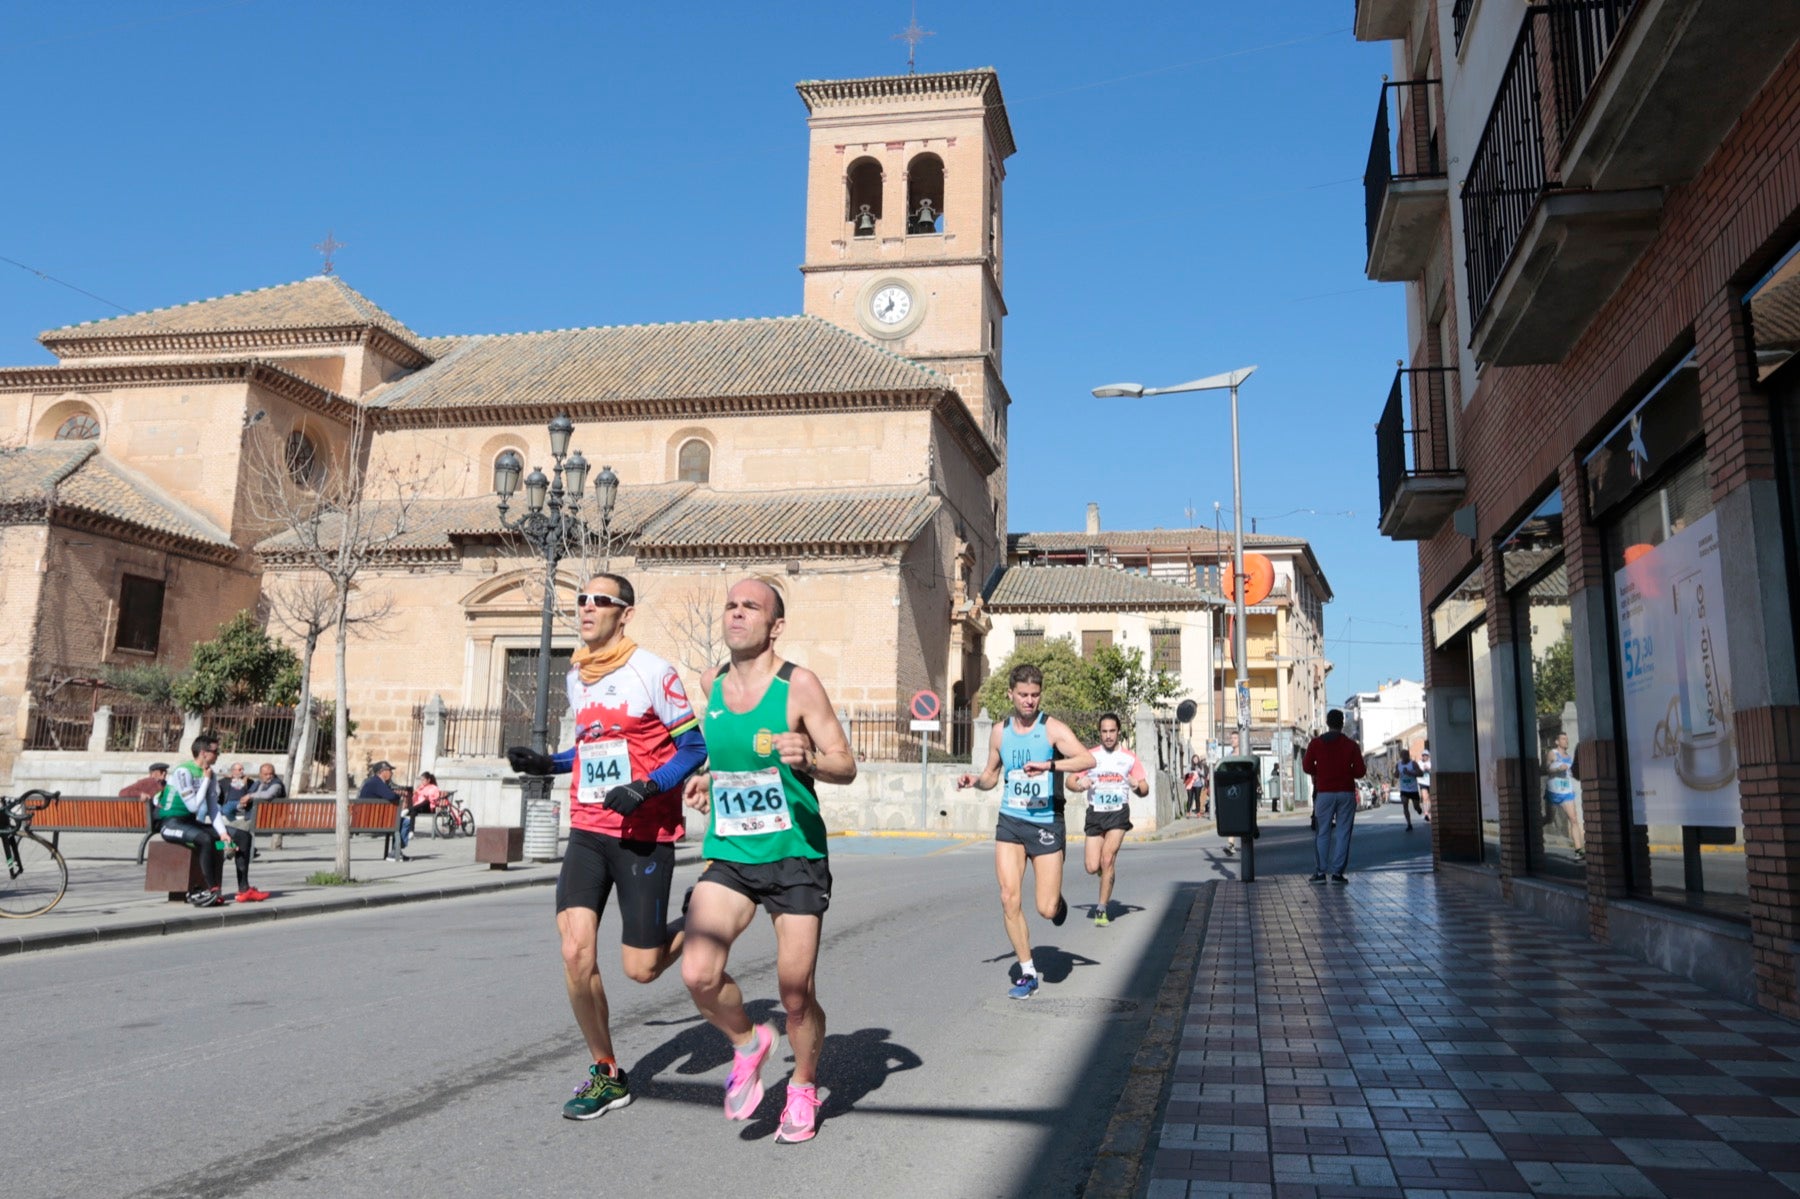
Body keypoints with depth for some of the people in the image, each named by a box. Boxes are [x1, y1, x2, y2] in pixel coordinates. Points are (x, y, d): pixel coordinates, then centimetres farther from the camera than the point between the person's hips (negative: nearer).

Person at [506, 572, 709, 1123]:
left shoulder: (652, 672, -9)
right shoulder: (576, 677, 11)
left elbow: (693, 747, -8)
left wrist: (645, 789, -21)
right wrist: (545, 763, 9)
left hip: (645, 835, -5)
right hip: (587, 831, 5)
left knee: (640, 969, 0)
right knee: (575, 952, -9)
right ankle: (606, 1075, 10)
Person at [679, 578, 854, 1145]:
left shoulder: (799, 684, -10)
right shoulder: (711, 683, 5)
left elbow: (846, 765, -10)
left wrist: (807, 759, -30)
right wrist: (705, 776, 8)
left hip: (795, 855, -4)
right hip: (727, 855, 4)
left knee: (796, 996, 2)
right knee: (699, 974, -16)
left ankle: (803, 1087, 32)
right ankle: (748, 1044, 16)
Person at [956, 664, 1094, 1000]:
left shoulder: (1052, 728, -7)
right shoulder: (1000, 732, 6)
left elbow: (1088, 760, -21)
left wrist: (1049, 765, -34)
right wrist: (974, 780, -3)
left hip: (1047, 824, -3)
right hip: (1010, 823, 3)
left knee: (1047, 909, -3)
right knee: (1009, 899, -8)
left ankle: (1058, 901, 35)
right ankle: (1027, 973, 8)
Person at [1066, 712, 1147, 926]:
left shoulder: (1129, 758, 4)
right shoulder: (1090, 756, 4)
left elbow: (1145, 789, 5)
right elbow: (1070, 781, 4)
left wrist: (1137, 786, -19)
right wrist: (1080, 785, -19)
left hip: (1119, 813, -1)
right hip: (1095, 813, 1)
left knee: (1107, 858, -15)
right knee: (1092, 867, -6)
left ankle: (1102, 909, -1)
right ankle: (1109, 868, 32)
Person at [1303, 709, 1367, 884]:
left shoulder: (1315, 743, 0)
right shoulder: (1351, 745, 0)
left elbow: (1307, 767, 0)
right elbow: (1360, 771, -2)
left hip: (1324, 793, 0)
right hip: (1346, 793, 0)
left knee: (1322, 833, 6)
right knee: (1343, 833, 3)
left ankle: (1320, 872, 1)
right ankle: (1337, 872, -1)